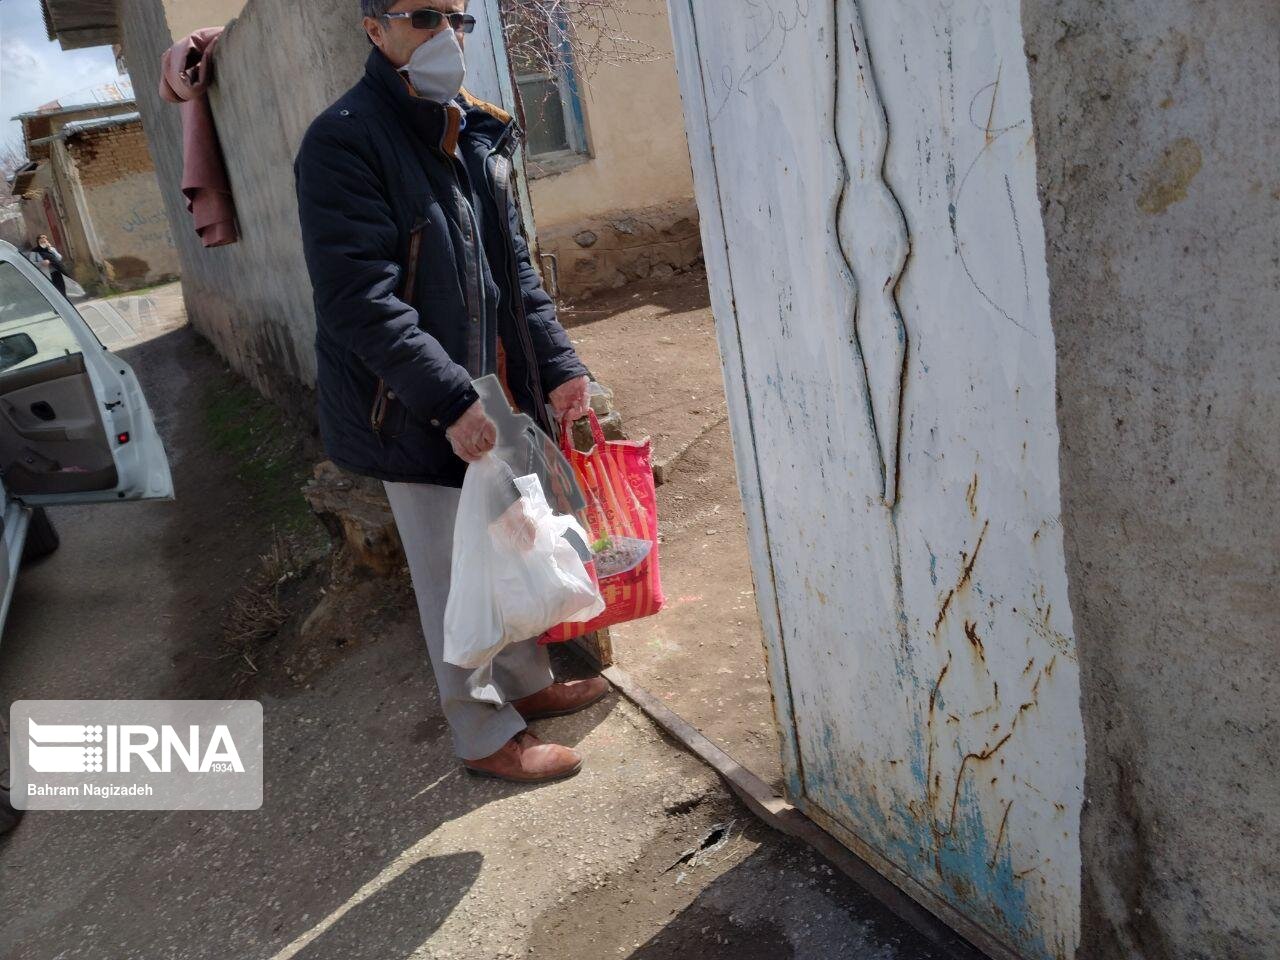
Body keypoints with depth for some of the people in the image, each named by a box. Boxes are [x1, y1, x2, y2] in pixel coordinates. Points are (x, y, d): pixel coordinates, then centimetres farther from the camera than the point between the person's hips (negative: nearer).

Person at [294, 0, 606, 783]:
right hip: (417, 412, -7)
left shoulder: (476, 135, 9)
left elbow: (514, 266, 13)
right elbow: (360, 299, -21)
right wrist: (450, 400, -27)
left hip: (495, 390, 7)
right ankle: (488, 736, 23)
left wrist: (557, 363, 2)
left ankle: (529, 682, 41)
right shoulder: (343, 143, -15)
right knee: (455, 578, 5)